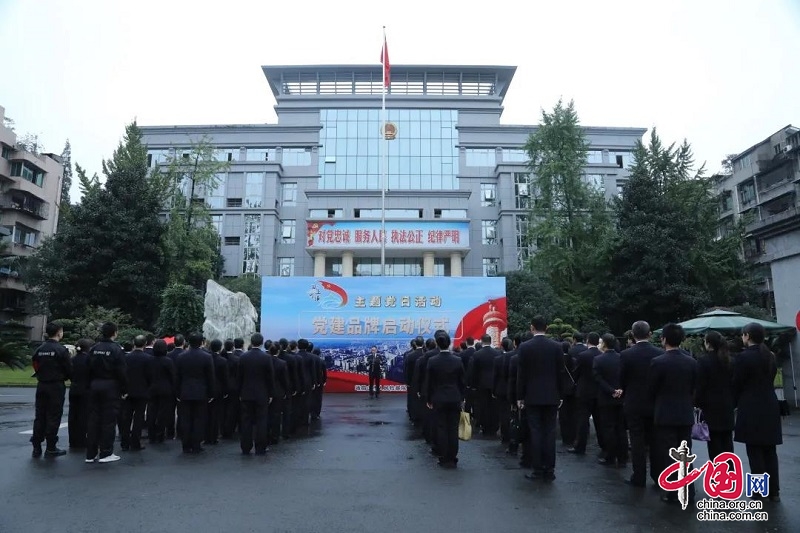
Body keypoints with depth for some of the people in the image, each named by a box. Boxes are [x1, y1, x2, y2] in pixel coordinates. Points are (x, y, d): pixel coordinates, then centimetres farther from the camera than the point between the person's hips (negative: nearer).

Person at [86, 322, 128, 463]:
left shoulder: (94, 349, 5)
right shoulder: (116, 349, -12)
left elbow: (89, 369, 7)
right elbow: (122, 372, -12)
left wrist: (91, 385, 14)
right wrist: (124, 390, -4)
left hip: (94, 386, 6)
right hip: (110, 387, -6)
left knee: (94, 419, 11)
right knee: (108, 420, 1)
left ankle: (91, 453, 16)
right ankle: (106, 453, 5)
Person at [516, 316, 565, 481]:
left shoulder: (524, 347, -7)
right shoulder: (556, 346, -1)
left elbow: (521, 374, -5)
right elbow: (560, 373, 1)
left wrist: (520, 396, 2)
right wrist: (560, 395, 11)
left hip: (532, 396, -2)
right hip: (551, 396, 2)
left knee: (536, 432, 3)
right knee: (550, 432, 6)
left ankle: (538, 470, 5)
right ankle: (549, 470, 9)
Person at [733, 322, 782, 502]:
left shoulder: (744, 356, -13)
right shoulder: (770, 356, 7)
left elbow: (737, 384, -9)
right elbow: (770, 380, 10)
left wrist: (735, 404, 6)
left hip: (751, 408, -7)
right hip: (770, 407, 7)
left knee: (755, 451, 2)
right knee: (769, 449, 13)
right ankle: (774, 491, 19)